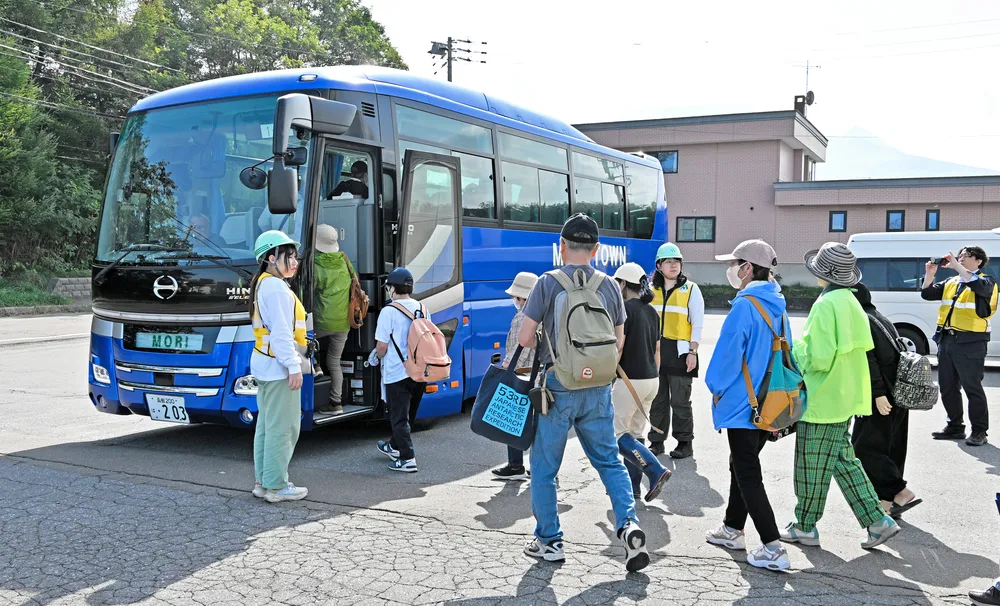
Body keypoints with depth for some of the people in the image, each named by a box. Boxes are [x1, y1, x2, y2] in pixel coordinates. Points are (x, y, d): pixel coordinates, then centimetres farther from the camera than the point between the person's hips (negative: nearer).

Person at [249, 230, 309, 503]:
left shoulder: (262, 285, 16)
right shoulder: (276, 288, -16)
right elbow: (281, 332, -21)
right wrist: (293, 367, -20)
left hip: (265, 363, 11)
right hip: (279, 366, -11)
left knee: (266, 425, 15)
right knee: (282, 427, -5)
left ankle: (263, 481, 22)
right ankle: (275, 486, 0)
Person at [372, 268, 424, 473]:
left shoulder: (389, 311, -14)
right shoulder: (422, 308, 5)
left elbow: (382, 346, -14)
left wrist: (378, 357, 7)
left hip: (397, 373, -7)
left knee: (399, 417, 3)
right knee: (408, 414, 21)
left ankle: (407, 459, 1)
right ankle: (394, 446, 39)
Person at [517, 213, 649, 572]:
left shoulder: (548, 283, -9)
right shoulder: (609, 286, 2)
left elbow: (525, 339, -9)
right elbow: (618, 341, 11)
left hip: (558, 386, -3)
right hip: (598, 387, 4)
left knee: (543, 467, 10)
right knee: (609, 460, 17)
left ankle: (549, 541, 18)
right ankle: (628, 524, 0)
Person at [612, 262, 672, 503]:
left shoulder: (624, 308, -12)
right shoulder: (651, 311, 13)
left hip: (630, 380, -9)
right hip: (651, 380, 9)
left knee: (616, 433, -3)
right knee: (634, 434, 13)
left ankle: (656, 471, -11)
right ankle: (633, 488, 15)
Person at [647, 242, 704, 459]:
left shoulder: (691, 289, 1)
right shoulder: (651, 290, 12)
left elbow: (697, 323, -2)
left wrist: (692, 352, -9)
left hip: (680, 351, -4)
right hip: (655, 350, 4)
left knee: (680, 401, -1)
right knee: (657, 400, 9)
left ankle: (685, 443, 10)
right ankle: (656, 441, 18)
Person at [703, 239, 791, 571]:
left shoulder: (745, 305, -18)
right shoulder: (777, 306, 9)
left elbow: (728, 352, -19)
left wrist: (717, 388, -3)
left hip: (743, 403, -9)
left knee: (748, 475, -3)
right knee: (742, 467, 21)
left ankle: (773, 549, -5)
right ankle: (733, 529, 34)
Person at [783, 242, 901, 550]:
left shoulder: (827, 304, -19)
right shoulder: (850, 301, 10)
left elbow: (818, 358, -23)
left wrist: (794, 351, -6)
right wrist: (804, 348, 16)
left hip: (822, 400, -9)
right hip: (844, 397, 9)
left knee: (812, 465, 4)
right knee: (843, 460, 17)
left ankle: (805, 527, 17)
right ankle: (877, 521, 17)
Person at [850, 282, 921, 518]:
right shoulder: (880, 318, 18)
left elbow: (868, 360, -19)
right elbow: (892, 354, 20)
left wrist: (878, 394, -22)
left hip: (882, 395, -9)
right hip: (899, 392, 9)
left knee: (864, 446, -3)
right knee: (891, 447, 12)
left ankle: (900, 492, -7)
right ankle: (887, 498, 17)